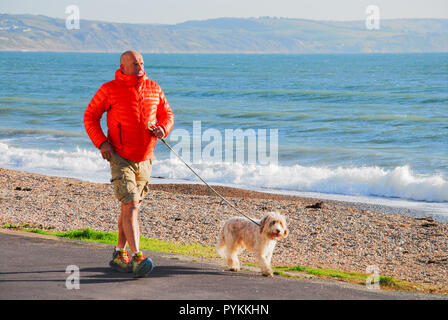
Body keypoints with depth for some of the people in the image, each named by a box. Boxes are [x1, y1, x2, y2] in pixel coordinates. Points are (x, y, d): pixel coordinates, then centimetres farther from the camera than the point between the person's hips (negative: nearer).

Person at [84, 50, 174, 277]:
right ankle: (136, 259, -23)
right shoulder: (109, 90, -7)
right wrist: (101, 143, -15)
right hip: (120, 159, -5)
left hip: (145, 160, 5)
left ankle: (119, 255, 27)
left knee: (131, 207, 14)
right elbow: (90, 117, -1)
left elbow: (167, 114, 15)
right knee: (130, 205, -17)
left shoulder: (154, 89, 6)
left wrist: (162, 129, -9)